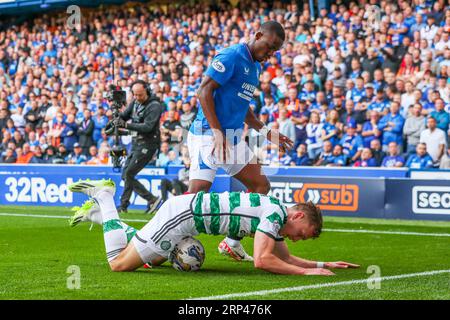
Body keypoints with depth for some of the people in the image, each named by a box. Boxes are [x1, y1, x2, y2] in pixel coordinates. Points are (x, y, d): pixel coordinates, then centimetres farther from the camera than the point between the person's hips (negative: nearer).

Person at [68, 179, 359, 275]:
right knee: (119, 263, -5)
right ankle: (104, 198, 8)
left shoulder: (276, 216, 9)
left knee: (151, 261, 27)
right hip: (182, 214, -9)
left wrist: (323, 264, 11)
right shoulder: (275, 213, -19)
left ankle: (100, 213, 27)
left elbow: (285, 258, 20)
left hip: (188, 209, 9)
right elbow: (262, 260, -30)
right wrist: (306, 272, -25)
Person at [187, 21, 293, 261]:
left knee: (261, 186, 9)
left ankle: (232, 242, 17)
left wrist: (266, 132, 22)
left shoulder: (255, 67, 17)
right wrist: (217, 132, -22)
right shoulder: (231, 57, -11)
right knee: (198, 192, -18)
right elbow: (204, 91, -18)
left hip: (234, 138, 10)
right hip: (208, 135, -9)